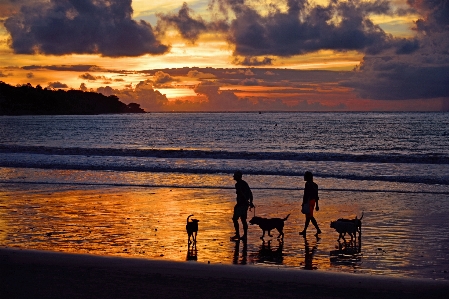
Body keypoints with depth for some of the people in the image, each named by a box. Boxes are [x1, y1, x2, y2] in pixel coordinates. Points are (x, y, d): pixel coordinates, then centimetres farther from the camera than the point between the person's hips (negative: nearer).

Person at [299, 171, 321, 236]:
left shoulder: (308, 184, -14)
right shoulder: (314, 185, 14)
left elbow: (306, 194, -20)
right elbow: (316, 196, 17)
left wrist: (303, 203, -18)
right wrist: (317, 205, 21)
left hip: (309, 202, -10)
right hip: (313, 201, 10)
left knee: (310, 216, -7)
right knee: (308, 216, 14)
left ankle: (318, 230, -11)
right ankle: (304, 230, 17)